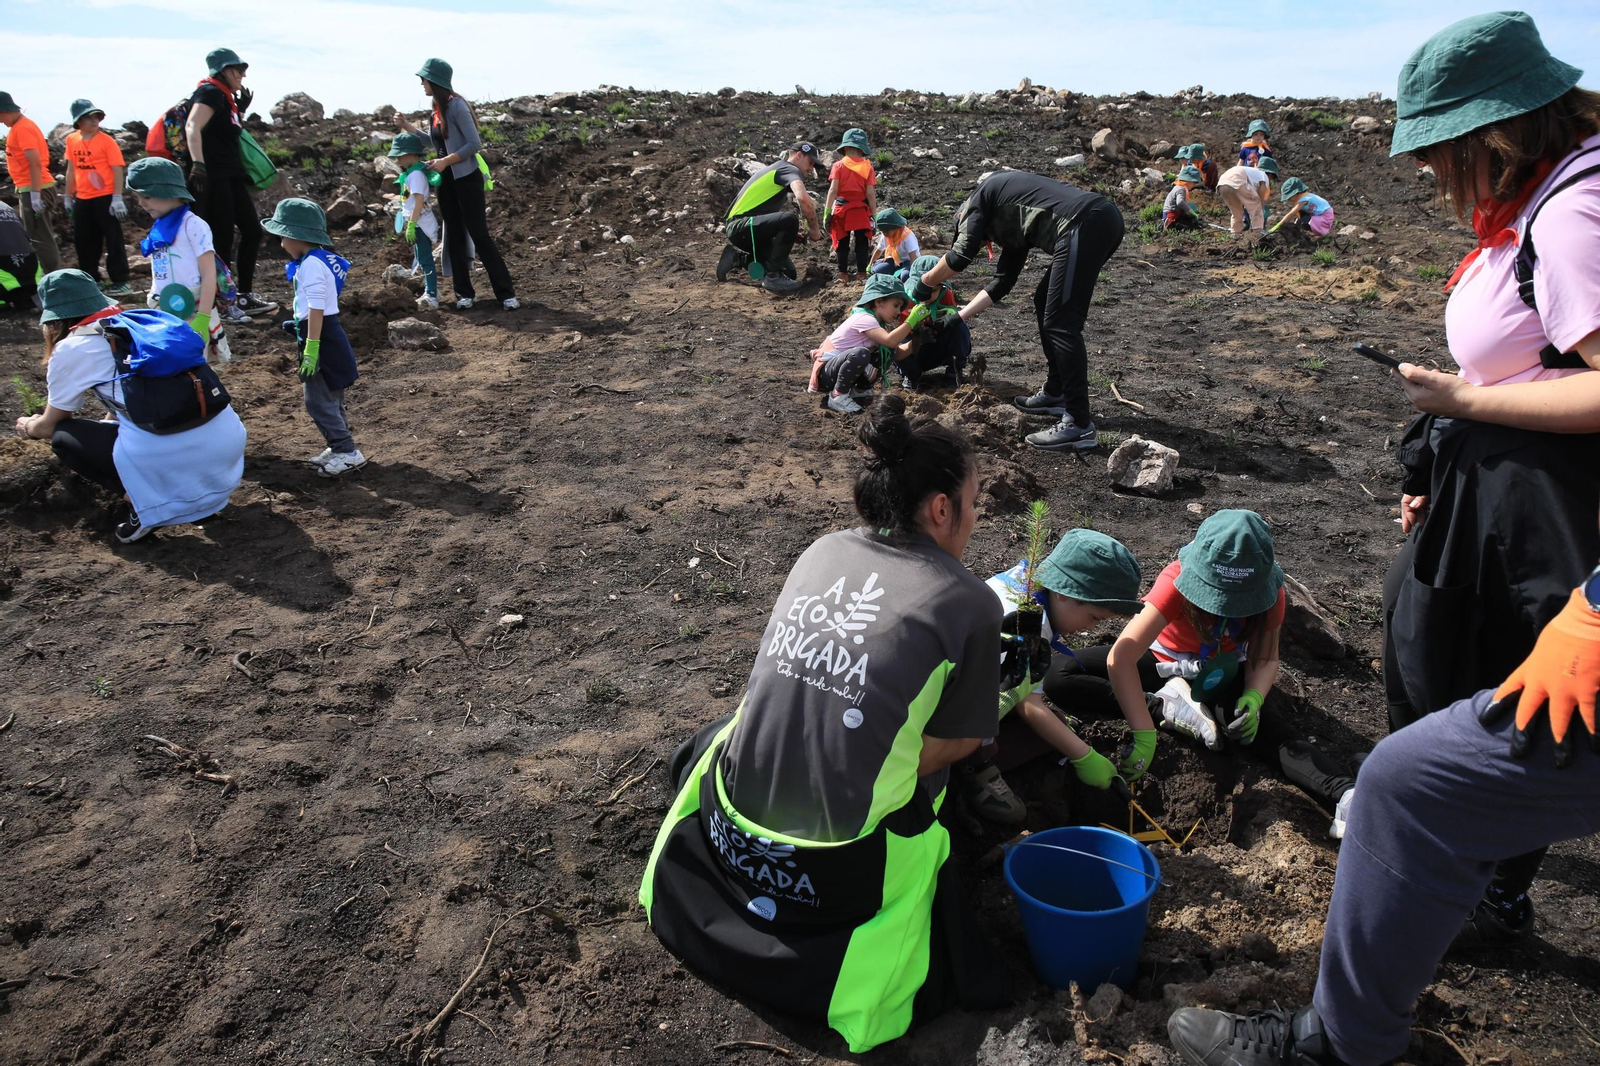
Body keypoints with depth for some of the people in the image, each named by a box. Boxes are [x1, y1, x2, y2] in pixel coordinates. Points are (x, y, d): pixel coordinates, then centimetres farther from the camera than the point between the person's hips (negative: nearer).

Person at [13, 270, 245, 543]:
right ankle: (205, 490, 17)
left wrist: (27, 426, 46)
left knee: (63, 437, 18)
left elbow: (48, 427, 25)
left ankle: (145, 503, 3)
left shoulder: (71, 349, 8)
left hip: (173, 457, -6)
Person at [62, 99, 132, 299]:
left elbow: (117, 169, -11)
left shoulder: (106, 140, -8)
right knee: (83, 241, 13)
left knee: (113, 240, -3)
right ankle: (90, 280, 25)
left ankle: (120, 282, 1)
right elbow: (71, 169, 16)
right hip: (82, 199, 6)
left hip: (105, 198, -6)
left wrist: (117, 198, -18)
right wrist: (68, 196, 16)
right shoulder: (72, 140, 8)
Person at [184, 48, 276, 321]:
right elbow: (192, 127, -24)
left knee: (252, 230, 12)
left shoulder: (226, 97, 19)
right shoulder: (210, 92, -9)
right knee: (221, 241, -6)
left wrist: (242, 110, 17)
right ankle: (223, 306, 2)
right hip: (212, 177, -10)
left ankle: (245, 297, 21)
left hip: (231, 176, 10)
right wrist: (197, 164, -35)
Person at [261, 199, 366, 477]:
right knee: (330, 397, 17)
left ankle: (348, 452, -1)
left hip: (320, 335, -10)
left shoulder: (311, 265, -19)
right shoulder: (323, 258, 10)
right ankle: (339, 447, 26)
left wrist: (311, 349, -25)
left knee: (318, 401, -5)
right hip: (330, 332, 10)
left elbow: (316, 310, -24)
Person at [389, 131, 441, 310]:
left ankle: (431, 297, -4)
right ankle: (430, 291, 25)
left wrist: (411, 225, -25)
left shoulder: (415, 174, -18)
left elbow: (419, 200, -25)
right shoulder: (410, 173, 12)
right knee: (423, 258, 16)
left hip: (420, 223, -10)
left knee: (425, 259, -7)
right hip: (418, 223, 10)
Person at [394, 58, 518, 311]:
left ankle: (506, 293, -6)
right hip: (446, 181, 8)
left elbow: (474, 144, -19)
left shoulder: (456, 105, -14)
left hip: (467, 179, -8)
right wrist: (407, 126, 11)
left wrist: (446, 161, -20)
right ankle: (465, 293, 15)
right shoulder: (437, 110, 10)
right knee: (454, 238, 8)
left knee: (479, 235, -9)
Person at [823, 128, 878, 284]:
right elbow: (870, 193, -5)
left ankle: (843, 275, 8)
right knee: (862, 244, 8)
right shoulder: (867, 167, -1)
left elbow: (833, 189, -11)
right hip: (861, 211, 0)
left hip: (841, 210, 0)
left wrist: (827, 210, -10)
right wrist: (874, 214, 0)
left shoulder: (839, 165, -3)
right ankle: (861, 274, 7)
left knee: (842, 244, 9)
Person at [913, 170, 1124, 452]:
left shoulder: (981, 196, 13)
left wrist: (927, 282, 18)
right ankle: (1055, 394, 30)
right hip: (1102, 223, 10)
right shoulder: (1007, 223, 34)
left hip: (1085, 225, -9)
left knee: (1060, 323, -8)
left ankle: (1079, 425, -8)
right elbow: (1002, 281, 36)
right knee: (1045, 302, 23)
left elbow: (961, 256, 2)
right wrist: (959, 316, 40)